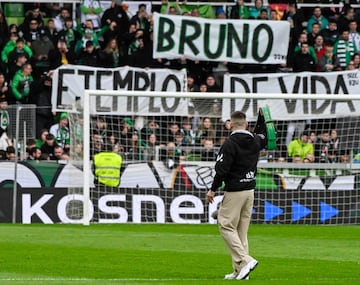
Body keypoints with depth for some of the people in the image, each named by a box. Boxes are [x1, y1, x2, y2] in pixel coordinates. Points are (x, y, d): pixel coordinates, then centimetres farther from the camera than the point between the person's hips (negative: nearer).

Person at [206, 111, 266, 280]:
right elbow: (265, 137, 31)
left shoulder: (230, 144, -15)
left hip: (234, 192, -7)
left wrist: (213, 189, -7)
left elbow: (222, 169, -17)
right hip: (250, 190, 7)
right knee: (242, 230, 11)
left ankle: (245, 260, -18)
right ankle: (239, 271, 11)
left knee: (226, 226, -3)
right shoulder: (255, 141, 5)